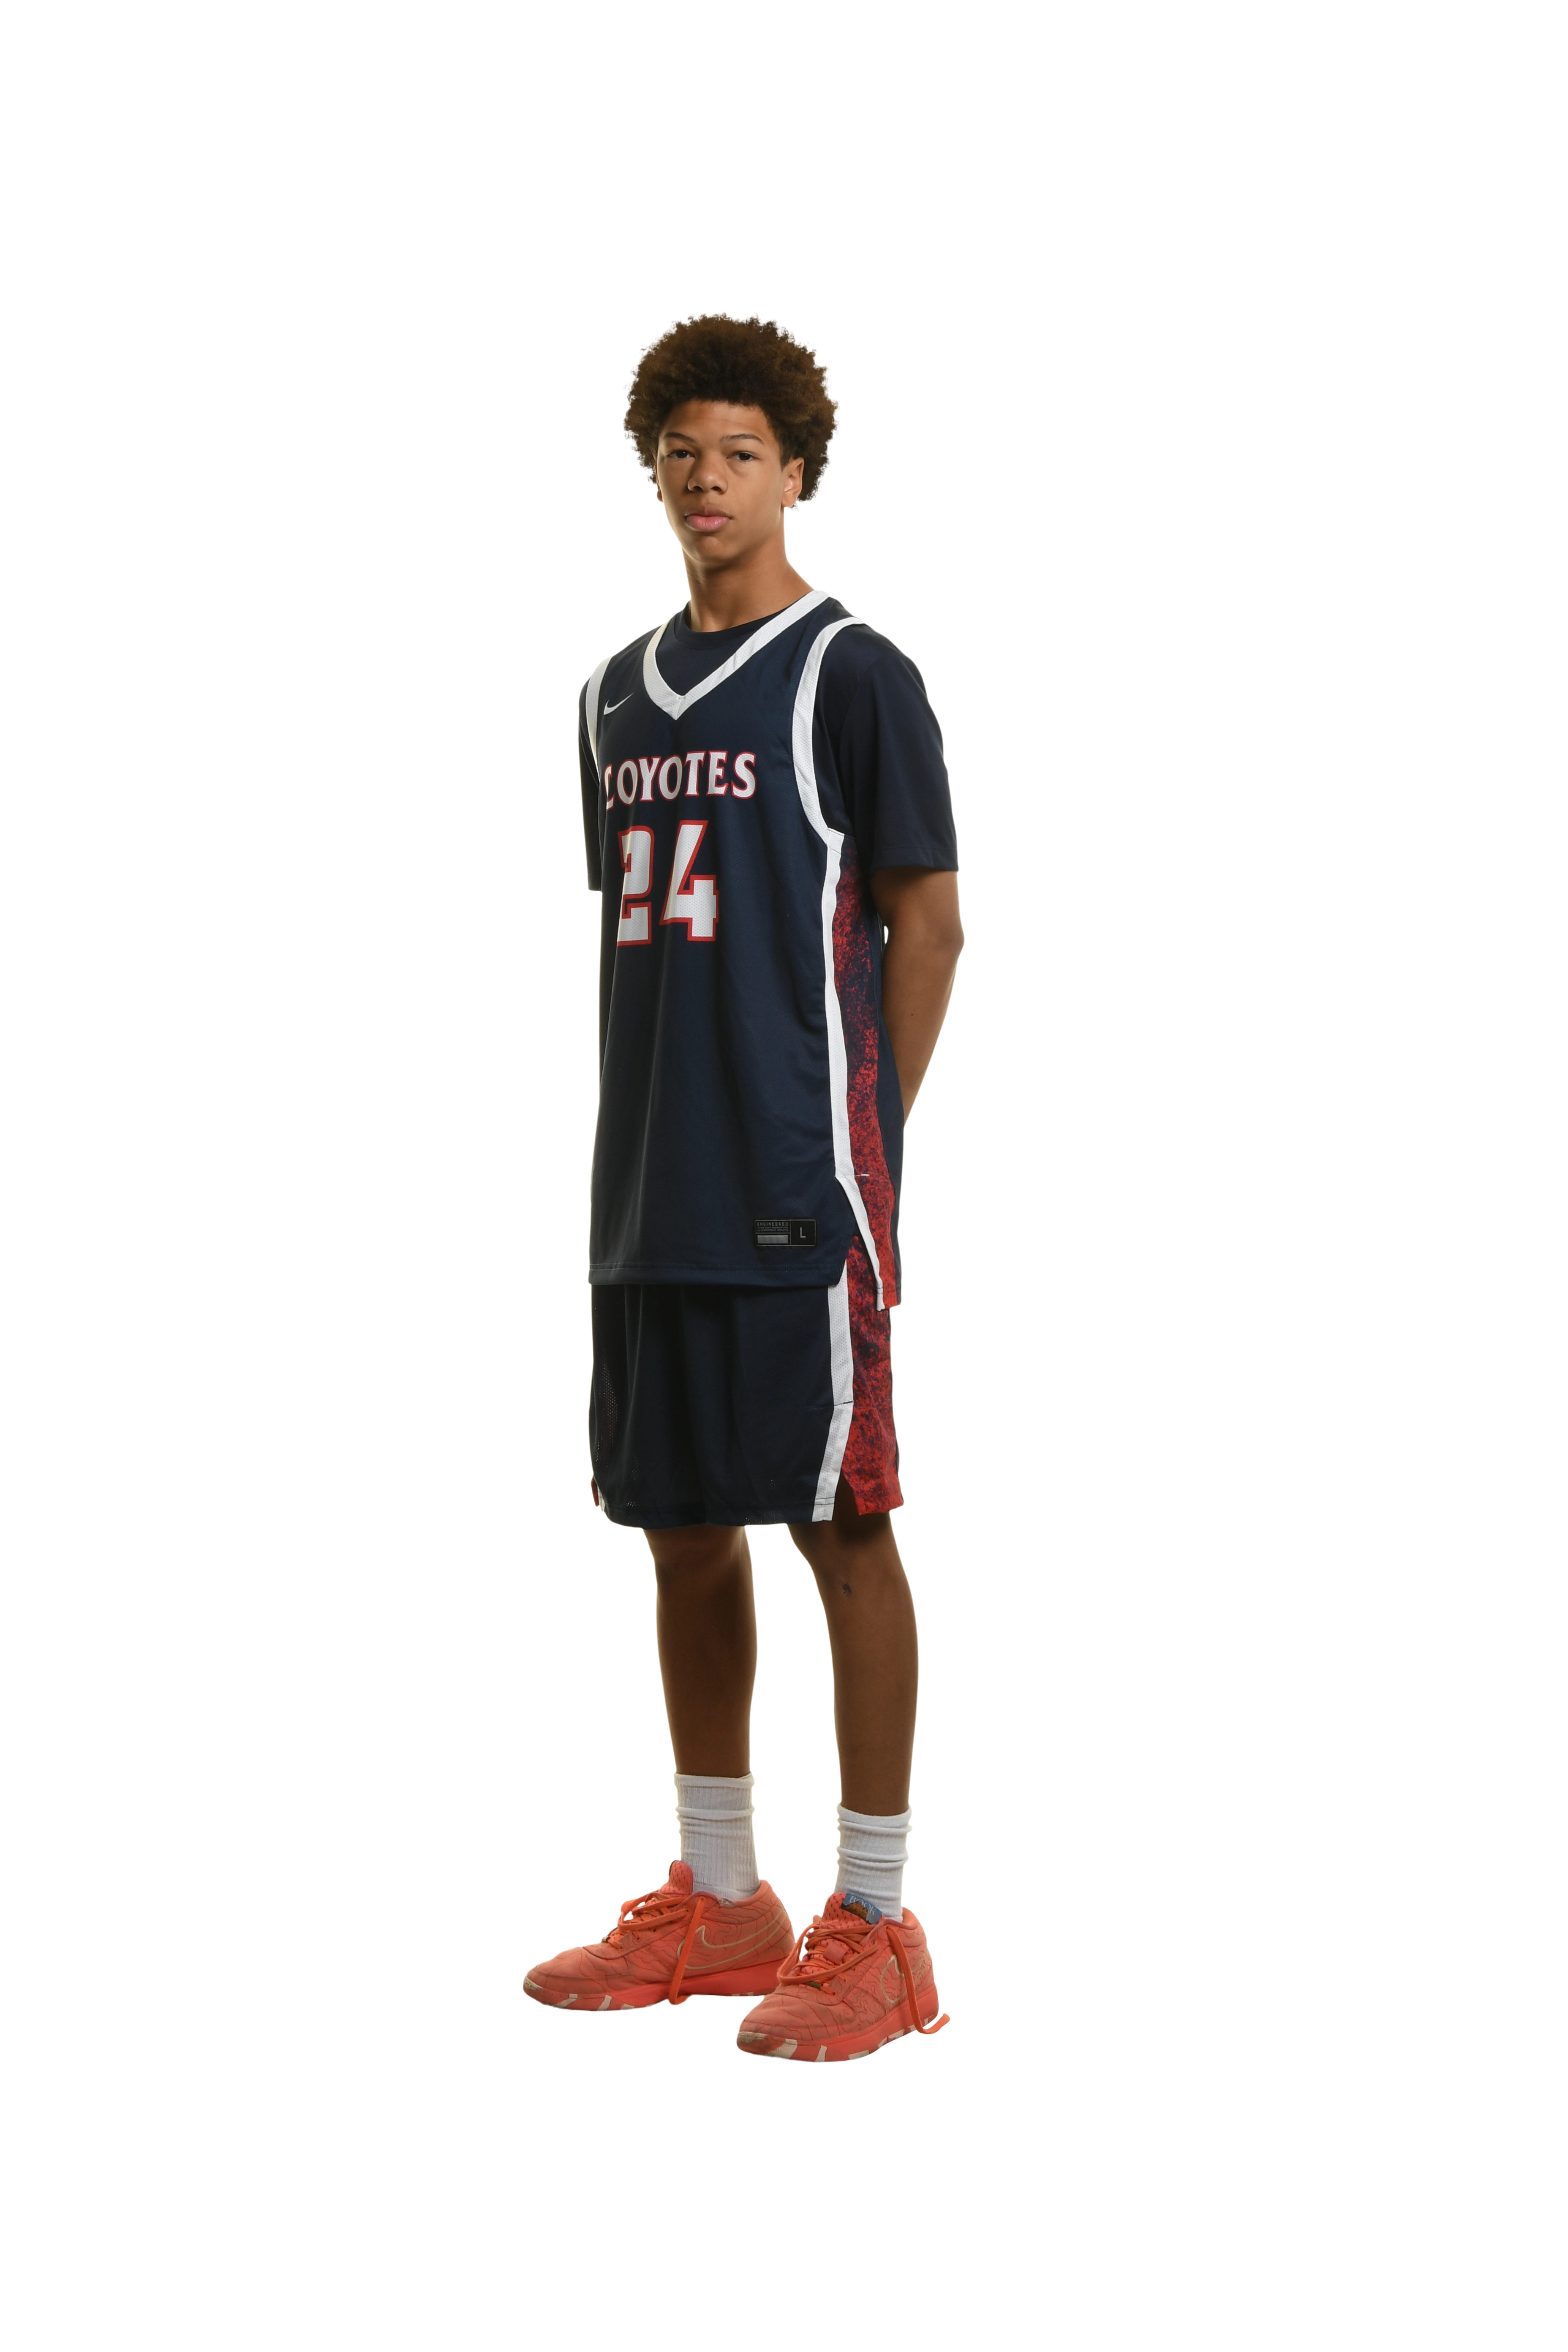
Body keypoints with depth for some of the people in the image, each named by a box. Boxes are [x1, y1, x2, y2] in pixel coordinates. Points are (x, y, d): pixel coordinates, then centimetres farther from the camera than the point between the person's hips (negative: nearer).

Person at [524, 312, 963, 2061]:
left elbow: (926, 924, -5)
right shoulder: (618, 695, 16)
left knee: (839, 1522, -3)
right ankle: (717, 1902, 23)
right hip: (651, 1192, 7)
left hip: (798, 1188, -7)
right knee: (681, 1522, 11)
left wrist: (862, 1149, -8)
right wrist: (635, 1150, 13)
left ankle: (872, 1933, 3)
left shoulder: (851, 674, -3)